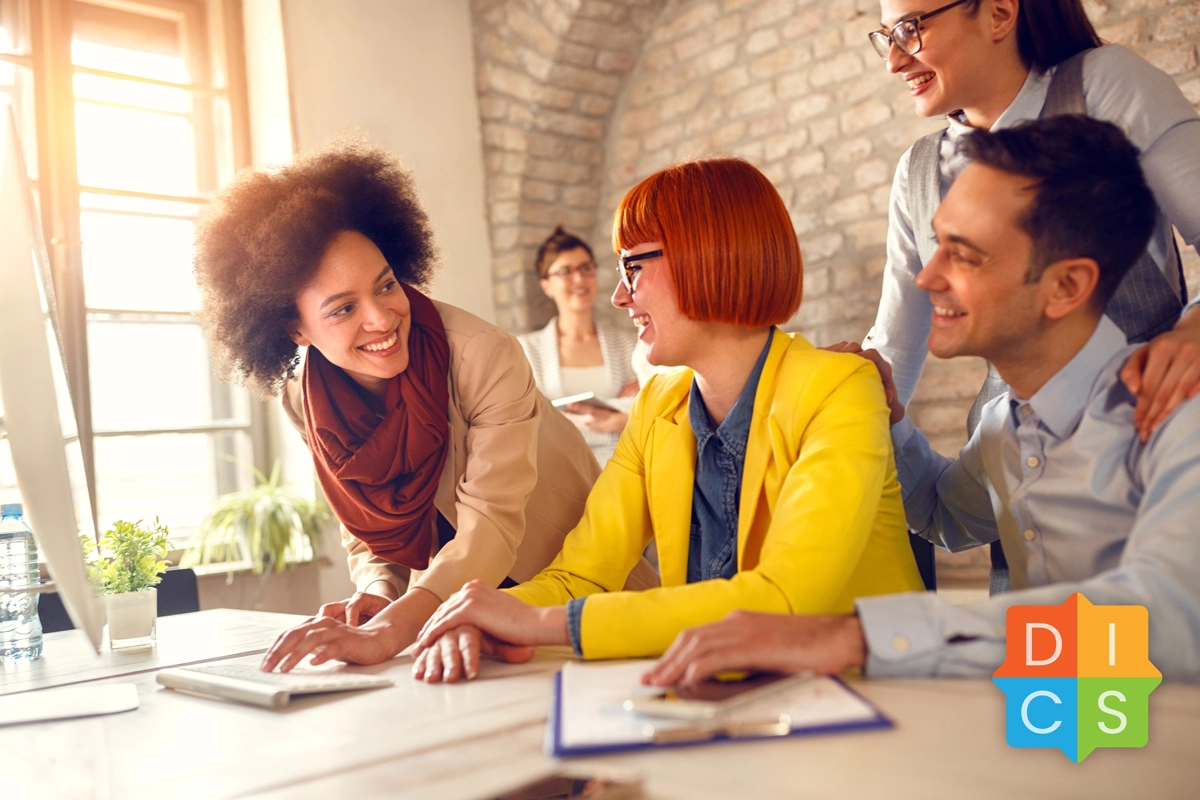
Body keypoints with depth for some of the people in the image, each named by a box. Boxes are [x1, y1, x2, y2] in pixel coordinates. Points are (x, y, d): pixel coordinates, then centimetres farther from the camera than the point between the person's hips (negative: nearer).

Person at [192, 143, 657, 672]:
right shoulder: (303, 398, -9)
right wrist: (377, 596, -22)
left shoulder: (485, 358, -26)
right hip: (448, 609, 3)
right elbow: (365, 533, 0)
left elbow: (491, 529, -31)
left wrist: (386, 633, -44)